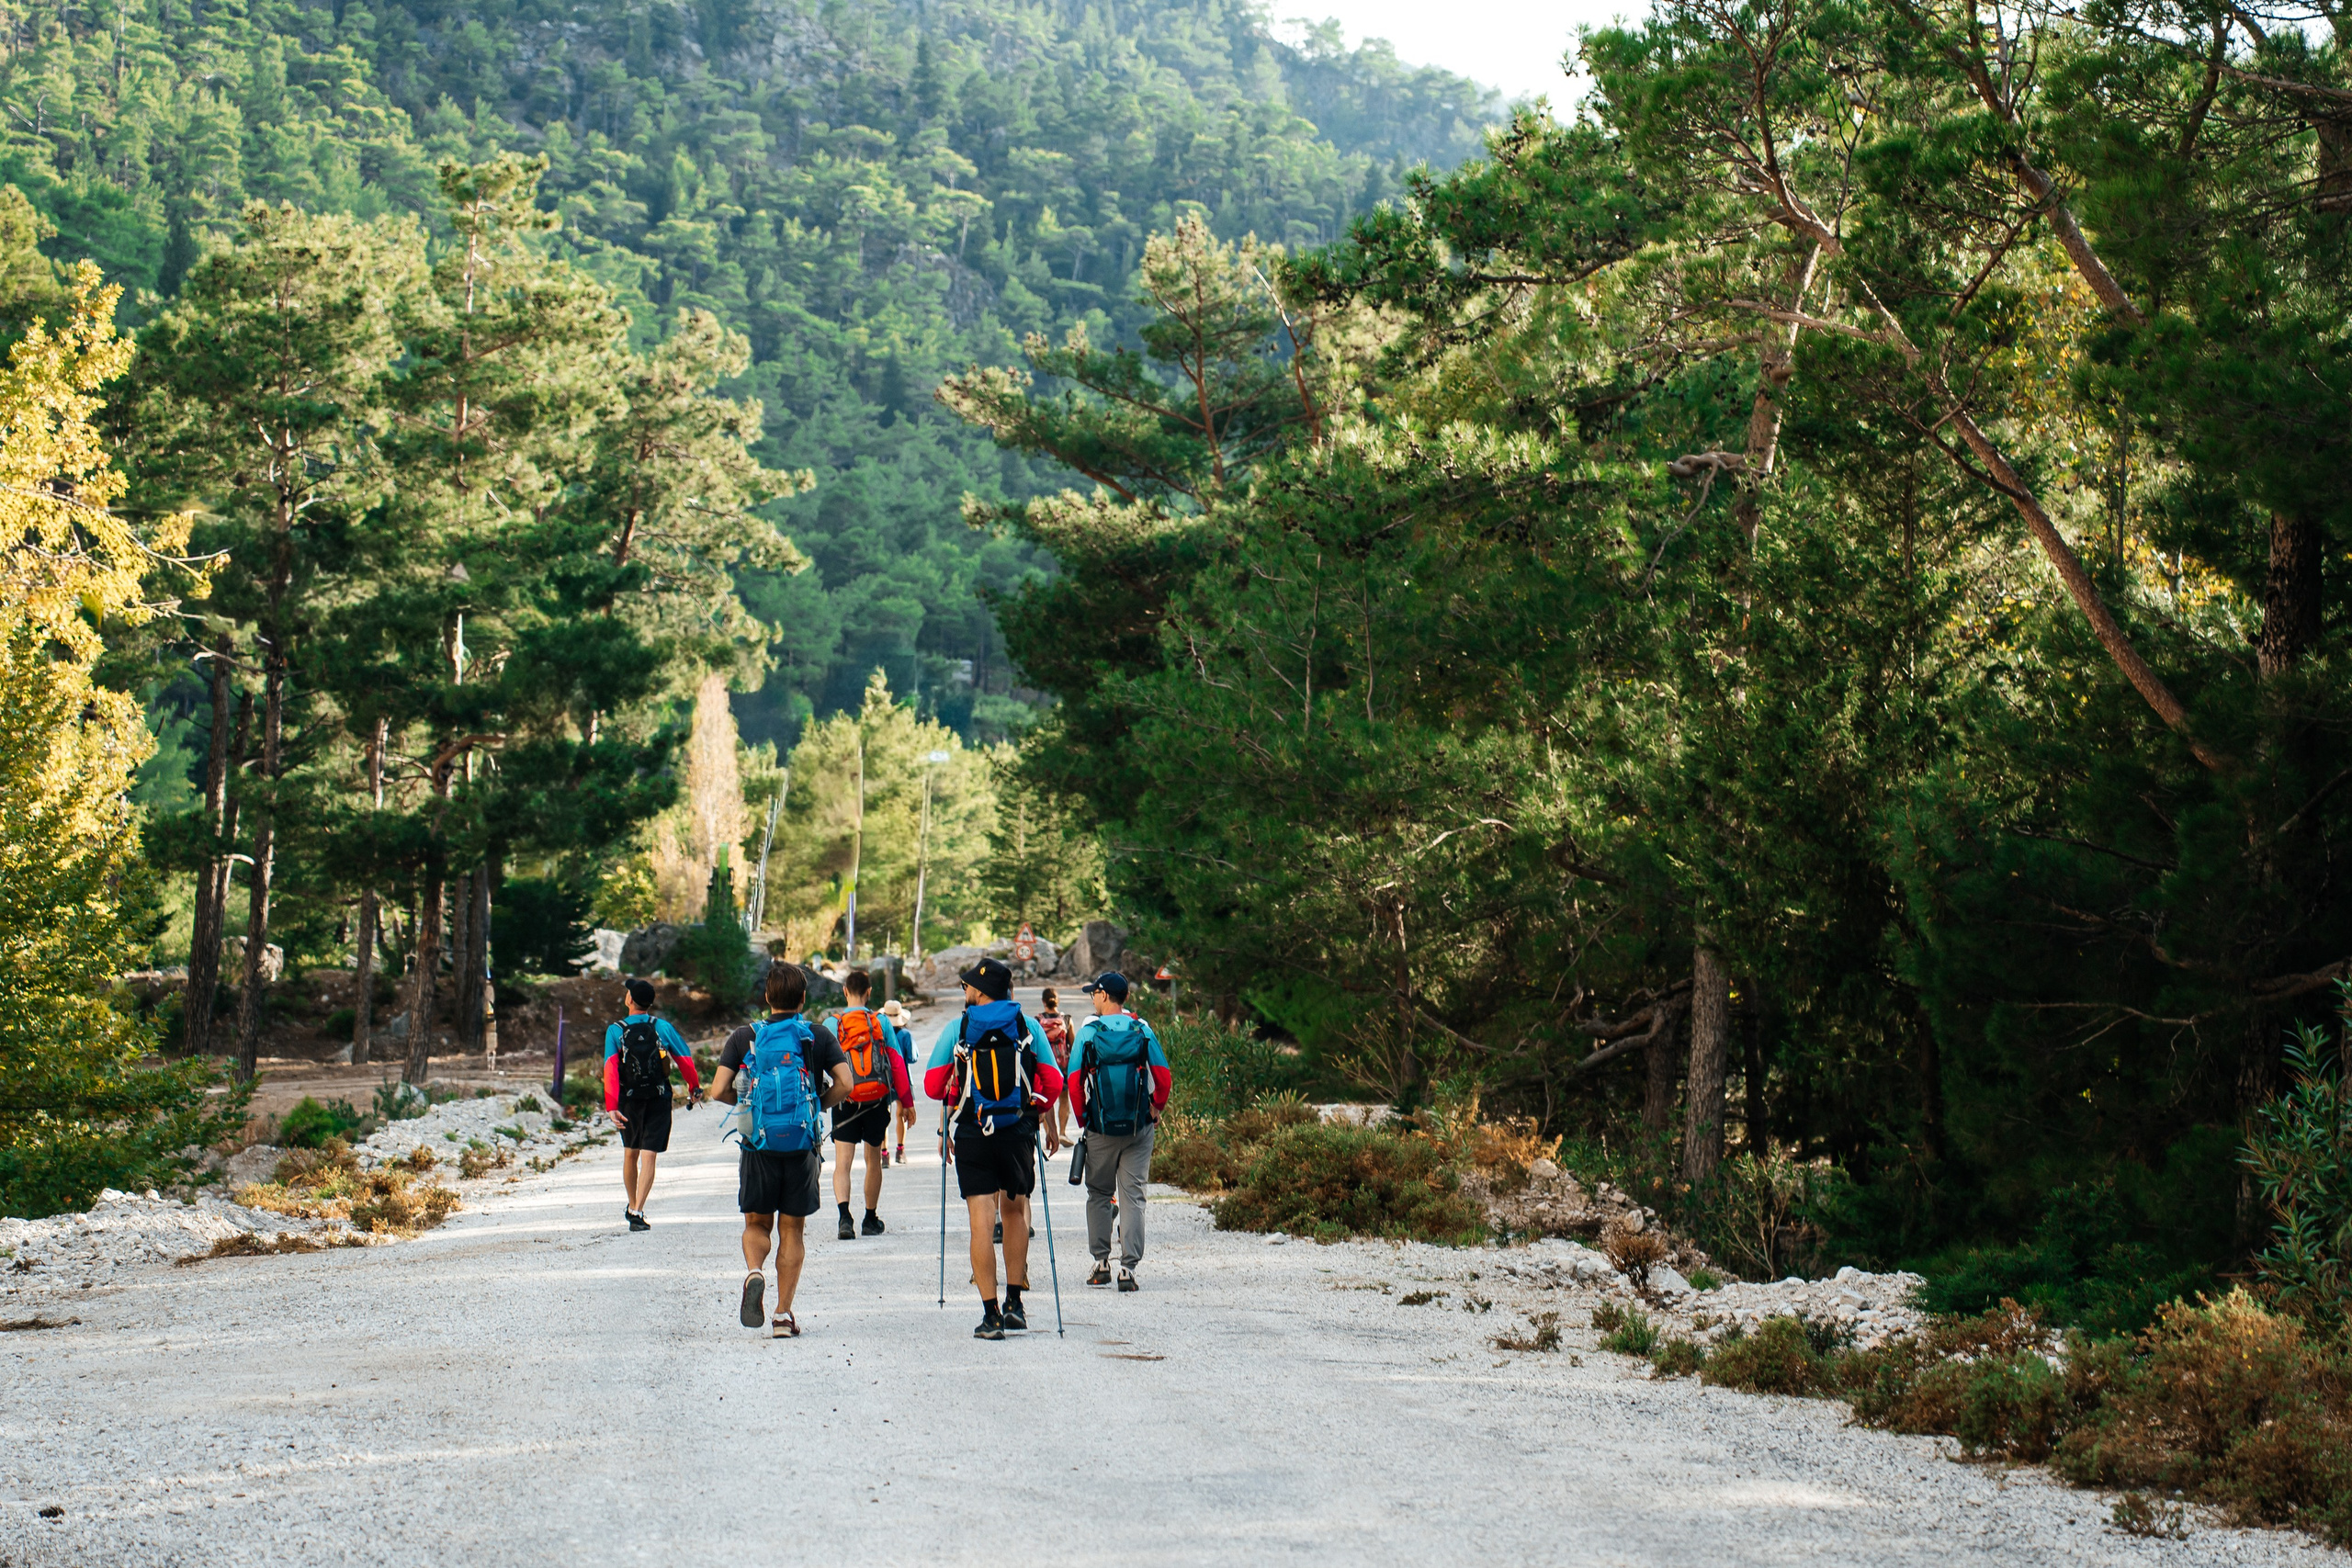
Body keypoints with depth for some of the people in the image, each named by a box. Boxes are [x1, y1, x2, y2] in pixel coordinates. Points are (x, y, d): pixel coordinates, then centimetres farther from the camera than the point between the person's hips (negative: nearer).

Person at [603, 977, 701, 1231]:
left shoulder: (615, 1031, -5)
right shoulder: (663, 1027, -3)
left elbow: (611, 1069, -16)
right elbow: (686, 1061, 0)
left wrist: (611, 1106, -21)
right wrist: (695, 1090, 17)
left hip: (629, 1101, 1)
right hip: (659, 1101, -1)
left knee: (631, 1153, 19)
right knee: (648, 1157, -3)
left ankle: (631, 1207, 33)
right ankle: (638, 1212, -15)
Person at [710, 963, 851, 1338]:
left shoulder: (744, 1037, 0)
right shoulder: (819, 1036, 0)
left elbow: (719, 1090, -6)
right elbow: (844, 1085, -9)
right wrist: (817, 1105, 9)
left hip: (757, 1143, 0)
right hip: (803, 1145, 0)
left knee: (757, 1223, 15)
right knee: (792, 1230, 9)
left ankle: (754, 1272, -15)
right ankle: (783, 1315, 4)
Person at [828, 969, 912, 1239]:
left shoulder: (833, 1024, -2)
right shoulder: (881, 1022, 0)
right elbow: (897, 1063, 2)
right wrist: (906, 1101, 9)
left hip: (845, 1102, -1)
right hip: (877, 1101, 1)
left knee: (842, 1162, -5)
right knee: (873, 1161, 15)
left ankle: (844, 1216, -26)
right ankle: (871, 1220, 25)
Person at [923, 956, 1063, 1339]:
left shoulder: (957, 1028, -1)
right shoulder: (1027, 1026, 3)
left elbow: (932, 1085, -1)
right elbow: (1053, 1083, 2)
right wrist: (1047, 1119, 21)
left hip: (973, 1135, -2)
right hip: (1017, 1133, 2)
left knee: (981, 1222, -1)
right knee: (1016, 1208, 21)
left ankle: (991, 1315, -4)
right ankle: (1014, 1301, 16)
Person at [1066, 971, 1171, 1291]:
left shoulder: (1088, 1032, -5)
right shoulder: (1142, 1030, 0)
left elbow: (1075, 1081, -7)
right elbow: (1163, 1077, -4)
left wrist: (1082, 1118, 5)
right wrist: (1156, 1108, 12)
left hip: (1100, 1129, -1)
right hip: (1139, 1128, 1)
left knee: (1099, 1193, 14)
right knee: (1132, 1195, 2)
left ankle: (1101, 1261, 13)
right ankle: (1128, 1267, -5)